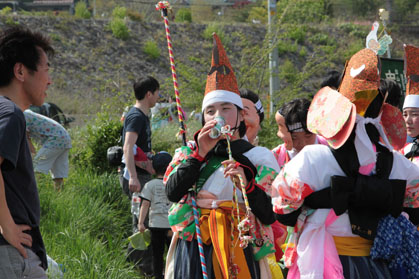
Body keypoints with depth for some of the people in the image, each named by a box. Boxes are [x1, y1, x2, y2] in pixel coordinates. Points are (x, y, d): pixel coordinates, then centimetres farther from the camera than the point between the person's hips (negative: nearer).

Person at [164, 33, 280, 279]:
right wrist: (200, 154, -12)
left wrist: (247, 183, -20)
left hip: (237, 253, -2)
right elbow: (172, 192, -6)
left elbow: (269, 216, -5)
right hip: (192, 253, 2)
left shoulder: (258, 157, 4)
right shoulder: (190, 152, 11)